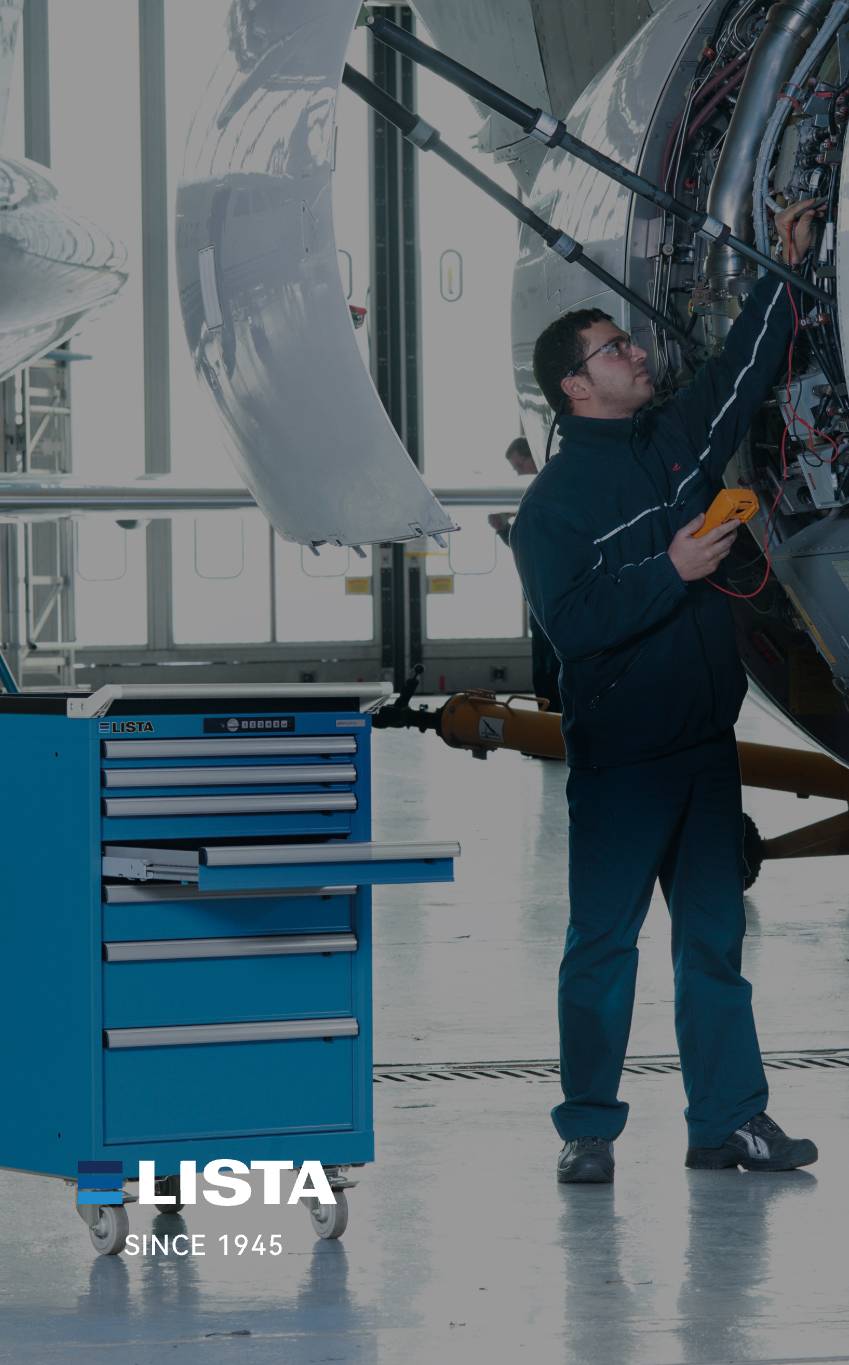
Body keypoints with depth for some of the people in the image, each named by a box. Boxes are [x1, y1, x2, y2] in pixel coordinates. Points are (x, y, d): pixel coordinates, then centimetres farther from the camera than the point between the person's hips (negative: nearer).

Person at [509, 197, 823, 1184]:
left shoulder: (678, 442, 12)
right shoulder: (552, 502, -7)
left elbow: (743, 369, 24)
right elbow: (570, 623, -17)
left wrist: (787, 274, 22)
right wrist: (671, 572, -20)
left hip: (705, 740, 6)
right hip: (618, 754, -6)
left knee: (715, 936, 7)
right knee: (603, 941, -3)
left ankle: (727, 1118, 11)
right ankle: (588, 1129, 2)